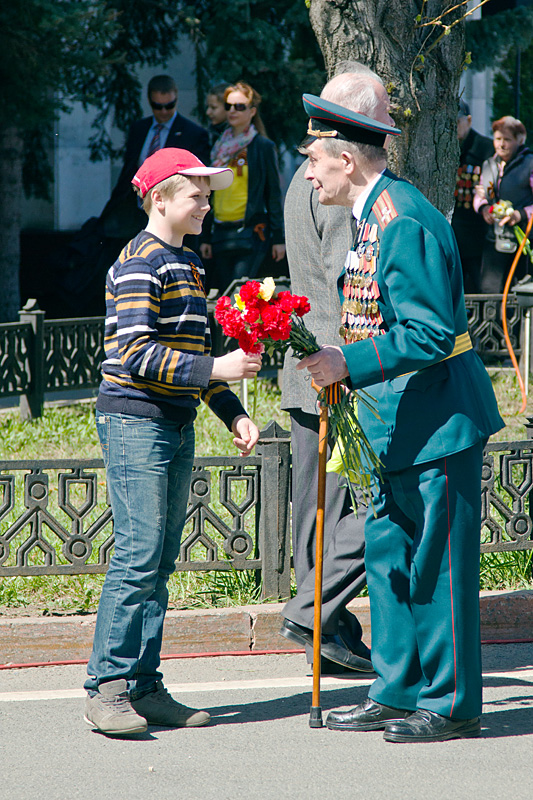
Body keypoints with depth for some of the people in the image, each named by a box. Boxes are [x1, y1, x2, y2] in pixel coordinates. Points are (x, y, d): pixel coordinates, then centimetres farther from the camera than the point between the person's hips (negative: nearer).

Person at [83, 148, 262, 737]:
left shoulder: (187, 263, 17)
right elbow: (136, 355, -20)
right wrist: (216, 370, -23)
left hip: (176, 425, 9)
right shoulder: (139, 263, -12)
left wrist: (232, 413, 14)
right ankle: (105, 688, -8)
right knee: (138, 556, -12)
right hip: (135, 422, -9)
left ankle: (143, 688, 11)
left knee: (160, 561, 8)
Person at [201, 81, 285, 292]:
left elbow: (274, 193, 0)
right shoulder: (219, 148, 14)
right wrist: (206, 237, 13)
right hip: (221, 232, 6)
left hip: (250, 230, -6)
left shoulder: (263, 147, -1)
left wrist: (278, 238, -4)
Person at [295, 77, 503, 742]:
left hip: (436, 419, -10)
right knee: (388, 555, 13)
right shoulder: (373, 216, 12)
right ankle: (397, 692, 20)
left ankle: (450, 704, 6)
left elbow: (434, 333, -25)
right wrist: (341, 364, 16)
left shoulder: (405, 222, -20)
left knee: (436, 563, -2)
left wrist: (351, 363, -26)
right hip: (398, 424, 10)